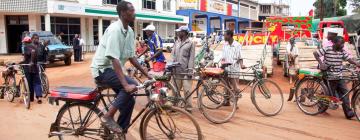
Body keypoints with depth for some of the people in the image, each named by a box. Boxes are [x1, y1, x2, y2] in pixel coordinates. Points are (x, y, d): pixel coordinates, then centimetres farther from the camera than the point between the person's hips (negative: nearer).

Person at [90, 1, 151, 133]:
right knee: (132, 85, -26)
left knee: (129, 100, 3)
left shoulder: (130, 31, 3)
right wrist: (126, 84, -38)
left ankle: (121, 133, 17)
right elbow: (114, 59, -31)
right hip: (102, 69, -9)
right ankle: (107, 117, -13)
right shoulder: (115, 29, -23)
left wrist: (146, 74, 3)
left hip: (114, 69, 9)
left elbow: (131, 56, 8)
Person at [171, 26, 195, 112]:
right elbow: (173, 55, 14)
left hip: (185, 70, -5)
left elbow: (192, 57, -5)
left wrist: (190, 69, -12)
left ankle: (188, 107, 5)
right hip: (176, 70, 5)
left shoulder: (190, 43, -1)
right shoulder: (176, 43, 13)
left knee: (187, 90, -4)